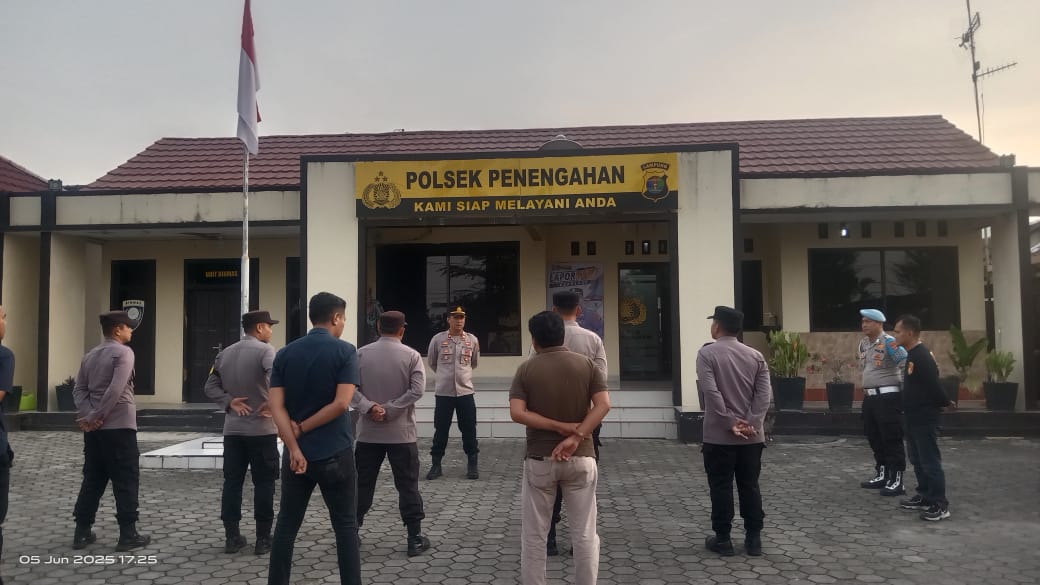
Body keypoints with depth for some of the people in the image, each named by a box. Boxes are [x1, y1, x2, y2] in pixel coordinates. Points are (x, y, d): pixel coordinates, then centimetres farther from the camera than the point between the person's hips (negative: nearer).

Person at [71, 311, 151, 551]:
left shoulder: (90, 355, 15)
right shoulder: (123, 352, -10)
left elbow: (79, 389, 7)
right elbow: (116, 390, -21)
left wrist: (89, 415, -5)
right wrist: (94, 417, -14)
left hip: (94, 429, 8)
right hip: (119, 426, -8)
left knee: (93, 479, 14)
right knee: (126, 481, -1)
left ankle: (82, 532, 17)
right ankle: (128, 534, 1)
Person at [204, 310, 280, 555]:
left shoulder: (225, 353, 10)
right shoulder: (264, 350, -11)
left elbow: (211, 387, 9)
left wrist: (229, 402, 0)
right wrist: (272, 403, -17)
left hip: (233, 429, 6)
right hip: (261, 429, -5)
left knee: (232, 482, 10)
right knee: (263, 483, 2)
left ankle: (232, 537, 13)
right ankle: (263, 539, 6)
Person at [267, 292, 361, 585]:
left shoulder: (285, 354, 4)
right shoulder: (345, 351, -8)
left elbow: (277, 406, -5)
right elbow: (341, 404, -17)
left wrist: (294, 447, -11)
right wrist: (302, 428, -8)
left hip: (296, 453, 4)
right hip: (335, 453, -3)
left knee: (286, 525, 13)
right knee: (345, 527, 7)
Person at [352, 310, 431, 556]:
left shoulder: (361, 354, 0)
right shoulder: (411, 356, -5)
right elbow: (417, 390, -16)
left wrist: (369, 407, -15)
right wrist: (389, 411, -15)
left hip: (368, 432, 2)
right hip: (401, 433, -2)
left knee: (362, 484, 13)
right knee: (407, 486, 5)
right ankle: (415, 538, 9)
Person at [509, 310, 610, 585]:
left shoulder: (526, 369, -3)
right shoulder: (586, 364, 0)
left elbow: (517, 413, -14)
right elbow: (604, 405, -10)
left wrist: (560, 427, -13)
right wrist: (576, 436, -15)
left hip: (539, 459, -1)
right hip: (580, 458, 1)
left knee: (533, 535, 10)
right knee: (585, 534, 10)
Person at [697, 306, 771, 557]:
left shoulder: (707, 353, -6)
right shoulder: (756, 356, 6)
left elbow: (711, 392, -18)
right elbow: (763, 394, -4)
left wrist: (730, 423, -15)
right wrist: (752, 424, -10)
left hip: (719, 435, -4)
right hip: (751, 437, 4)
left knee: (721, 487, 4)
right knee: (750, 486, 11)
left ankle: (722, 539, 9)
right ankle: (754, 538, 15)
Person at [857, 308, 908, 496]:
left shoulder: (888, 341, -15)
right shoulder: (863, 343, 12)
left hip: (888, 396, -9)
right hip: (869, 396, 9)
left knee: (891, 439, -4)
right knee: (874, 438, 15)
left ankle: (896, 480, 2)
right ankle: (882, 475, 27)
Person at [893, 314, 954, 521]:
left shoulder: (922, 356, -21)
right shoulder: (912, 354, 12)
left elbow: (933, 384, -22)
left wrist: (945, 403, -9)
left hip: (925, 417, -10)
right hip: (914, 417, 10)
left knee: (930, 461, -5)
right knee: (917, 460, 17)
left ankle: (940, 505, 1)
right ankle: (925, 497, 27)